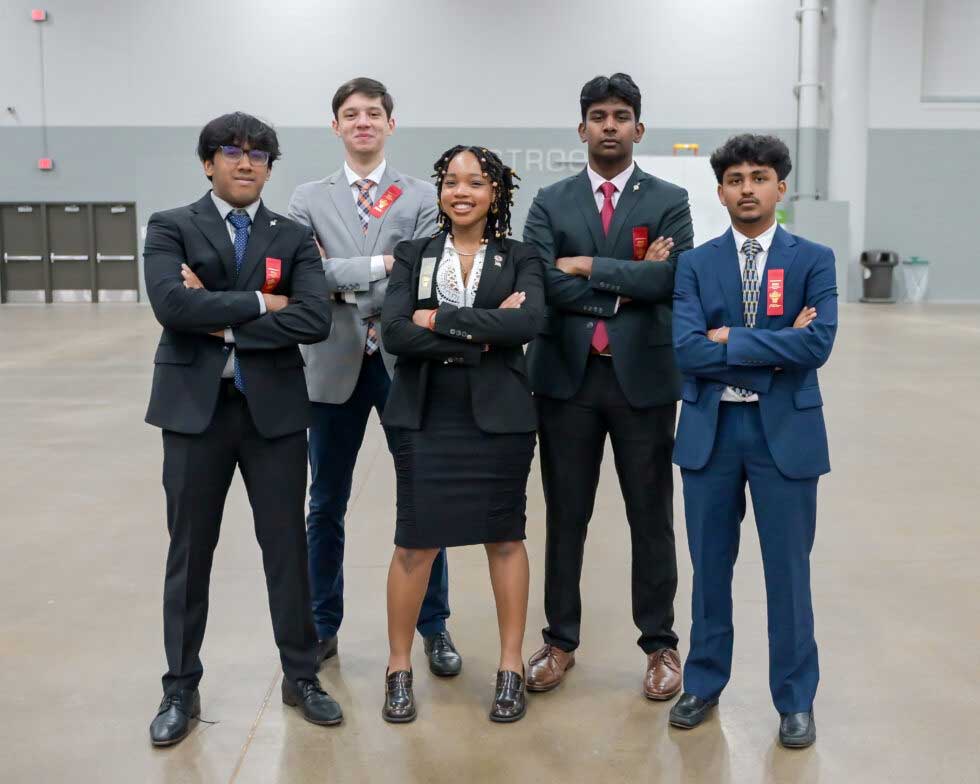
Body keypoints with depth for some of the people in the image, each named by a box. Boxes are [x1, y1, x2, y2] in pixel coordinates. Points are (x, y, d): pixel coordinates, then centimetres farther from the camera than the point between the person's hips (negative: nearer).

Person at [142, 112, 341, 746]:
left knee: (288, 548, 8)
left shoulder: (294, 237, 6)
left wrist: (224, 324, -13)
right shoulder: (170, 228, 2)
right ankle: (181, 688, 24)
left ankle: (301, 676, 25)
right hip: (196, 408, -1)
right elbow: (172, 304, -17)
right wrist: (259, 301, -13)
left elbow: (315, 319, -11)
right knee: (190, 553, 9)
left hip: (274, 409, 1)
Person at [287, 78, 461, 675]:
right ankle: (323, 626, 27)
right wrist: (377, 265, -15)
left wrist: (342, 285, -13)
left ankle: (434, 627, 22)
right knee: (326, 506, 11)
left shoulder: (423, 198, 2)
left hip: (404, 363, -1)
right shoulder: (309, 200, 7)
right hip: (335, 365, 2)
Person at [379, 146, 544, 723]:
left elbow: (530, 322, -16)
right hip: (426, 417, 0)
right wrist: (482, 336, -14)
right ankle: (400, 669, 19)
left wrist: (442, 320, -15)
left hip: (499, 416, 0)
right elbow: (395, 332, -8)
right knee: (416, 542, 2)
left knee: (505, 539, 8)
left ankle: (512, 669, 22)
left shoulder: (520, 258, 4)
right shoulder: (414, 256, 7)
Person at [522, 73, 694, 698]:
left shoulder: (669, 201, 3)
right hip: (568, 378, 1)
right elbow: (542, 284, -9)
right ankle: (560, 641, 24)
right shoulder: (551, 203, 6)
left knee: (652, 517, 8)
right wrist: (628, 287, -11)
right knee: (565, 517, 10)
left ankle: (660, 644, 23)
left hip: (643, 378, -1)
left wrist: (593, 267, -13)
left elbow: (674, 279, -14)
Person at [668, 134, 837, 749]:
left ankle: (796, 699, 23)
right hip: (709, 431, 2)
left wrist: (729, 339, -13)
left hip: (785, 430, -1)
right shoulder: (696, 264, 3)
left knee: (788, 570, 7)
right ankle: (704, 683, 30)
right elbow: (687, 350, -10)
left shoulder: (814, 260, 0)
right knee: (710, 565, 13)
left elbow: (818, 345, -15)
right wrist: (775, 349, -12)